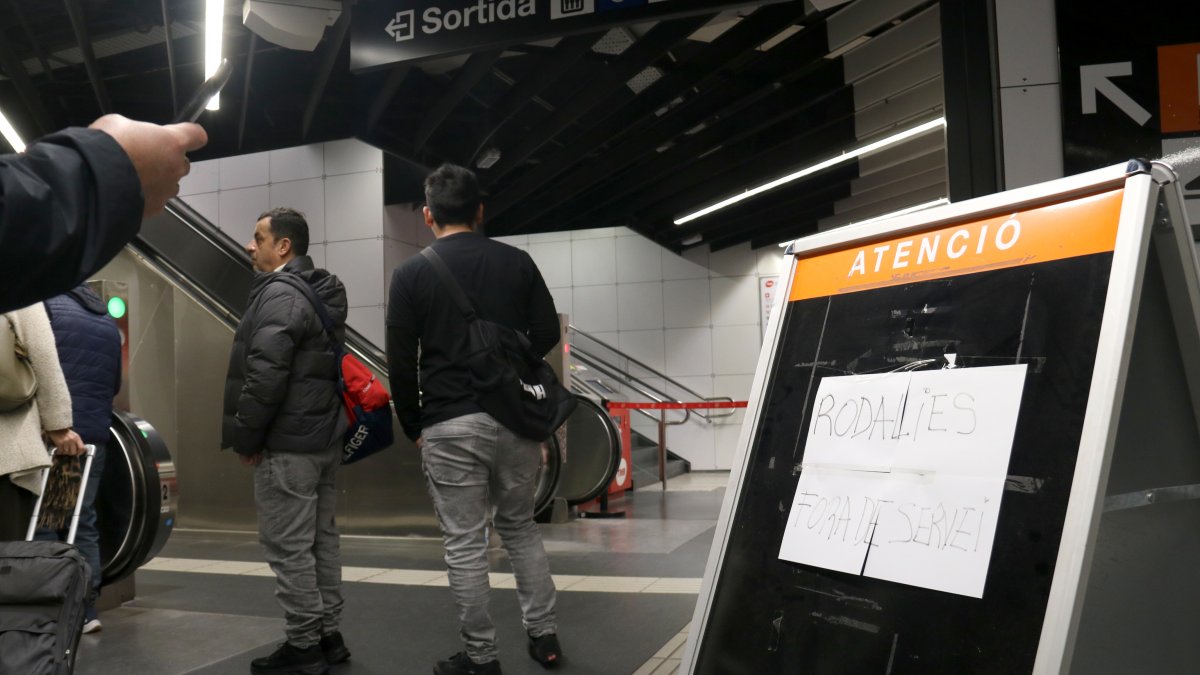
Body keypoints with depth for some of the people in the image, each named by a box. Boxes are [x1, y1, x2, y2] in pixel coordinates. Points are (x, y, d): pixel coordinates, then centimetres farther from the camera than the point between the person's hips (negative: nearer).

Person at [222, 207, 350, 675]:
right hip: (325, 436, 10)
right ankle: (328, 635, 23)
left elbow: (265, 375, -22)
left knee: (288, 548, -1)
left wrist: (245, 436, -12)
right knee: (322, 539, 14)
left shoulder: (278, 294, -14)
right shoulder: (322, 293, 16)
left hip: (287, 443, -10)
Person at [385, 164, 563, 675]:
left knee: (464, 544, 7)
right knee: (520, 528, 19)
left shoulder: (411, 273, -2)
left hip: (451, 425, -3)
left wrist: (413, 427, 10)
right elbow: (546, 335, 5)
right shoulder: (517, 261, 4)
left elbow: (401, 363, -3)